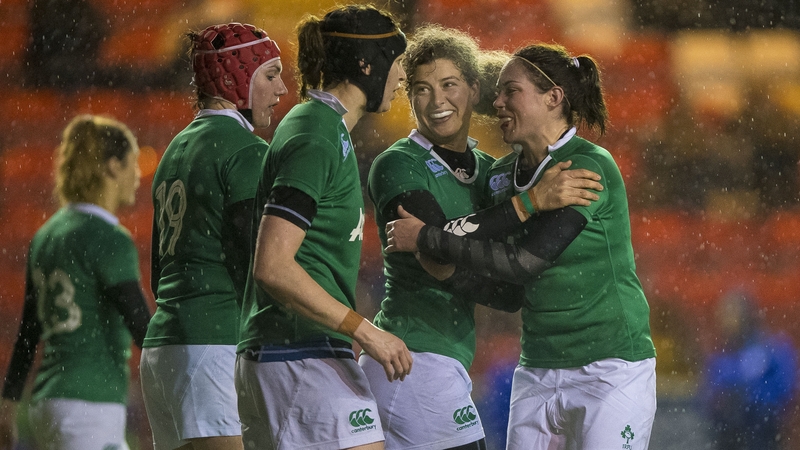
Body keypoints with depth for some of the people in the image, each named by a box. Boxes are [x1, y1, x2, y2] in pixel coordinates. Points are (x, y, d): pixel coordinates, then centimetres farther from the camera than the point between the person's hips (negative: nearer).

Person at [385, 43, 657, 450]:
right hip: (538, 368, 7)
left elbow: (524, 262, -19)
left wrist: (427, 239, -13)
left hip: (610, 366, -7)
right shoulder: (504, 174, 9)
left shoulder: (589, 168, -14)